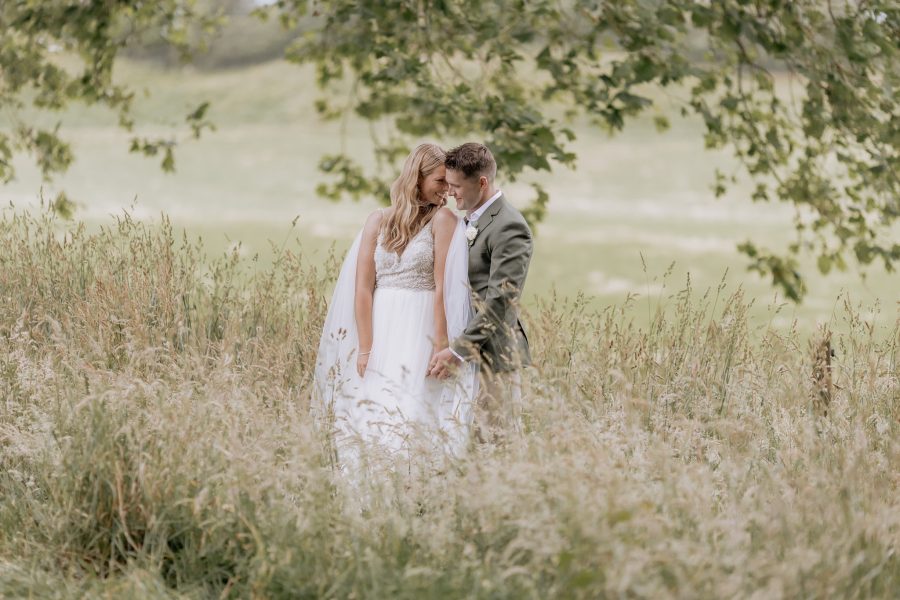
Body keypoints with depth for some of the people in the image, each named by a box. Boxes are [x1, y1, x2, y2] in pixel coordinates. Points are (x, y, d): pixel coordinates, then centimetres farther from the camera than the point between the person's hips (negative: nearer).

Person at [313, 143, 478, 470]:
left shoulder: (443, 219, 1)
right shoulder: (378, 221, 8)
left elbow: (443, 288, -5)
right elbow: (362, 288, 4)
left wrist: (441, 347, -12)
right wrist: (365, 348, -2)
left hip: (421, 332, -3)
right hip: (379, 331, 3)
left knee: (410, 418, -9)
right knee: (371, 416, 0)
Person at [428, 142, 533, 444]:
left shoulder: (508, 227, -14)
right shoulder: (471, 219, 17)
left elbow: (501, 300, -20)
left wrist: (458, 350, -23)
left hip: (493, 354, -9)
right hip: (467, 351, 9)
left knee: (494, 441, -6)